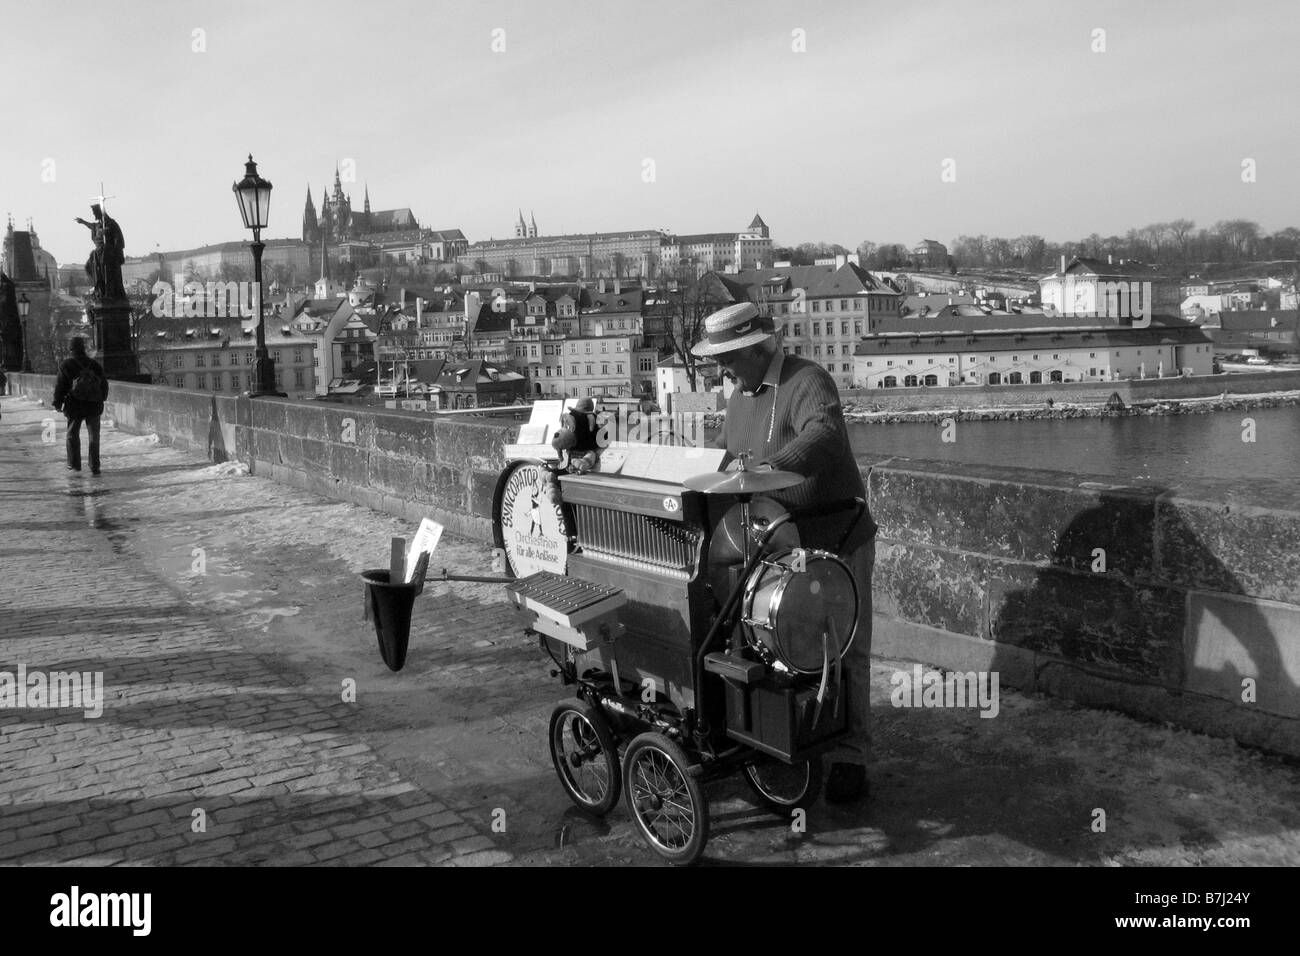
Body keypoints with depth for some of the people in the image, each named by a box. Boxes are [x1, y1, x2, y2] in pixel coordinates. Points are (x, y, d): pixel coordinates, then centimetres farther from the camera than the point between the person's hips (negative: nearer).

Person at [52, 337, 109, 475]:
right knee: (93, 436, 6)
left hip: (74, 406, -2)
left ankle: (74, 464, 22)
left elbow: (60, 385, -7)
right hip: (93, 405, 2)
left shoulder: (66, 365, -6)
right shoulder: (95, 365, 3)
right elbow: (104, 384, 9)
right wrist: (101, 399, 23)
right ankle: (94, 467, 2)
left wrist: (57, 403, 3)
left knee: (72, 435, 15)